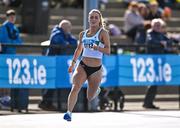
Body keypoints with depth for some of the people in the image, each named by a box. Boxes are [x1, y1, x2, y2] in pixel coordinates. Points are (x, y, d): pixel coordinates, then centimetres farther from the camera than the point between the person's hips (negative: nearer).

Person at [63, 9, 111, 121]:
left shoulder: (103, 33, -5)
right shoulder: (83, 34, 8)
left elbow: (108, 51, -14)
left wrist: (97, 48, -31)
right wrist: (73, 63, 23)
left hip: (96, 69, -2)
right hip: (82, 66, 2)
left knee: (90, 98, 10)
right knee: (75, 88, -24)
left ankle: (97, 90, 45)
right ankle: (69, 112, -25)